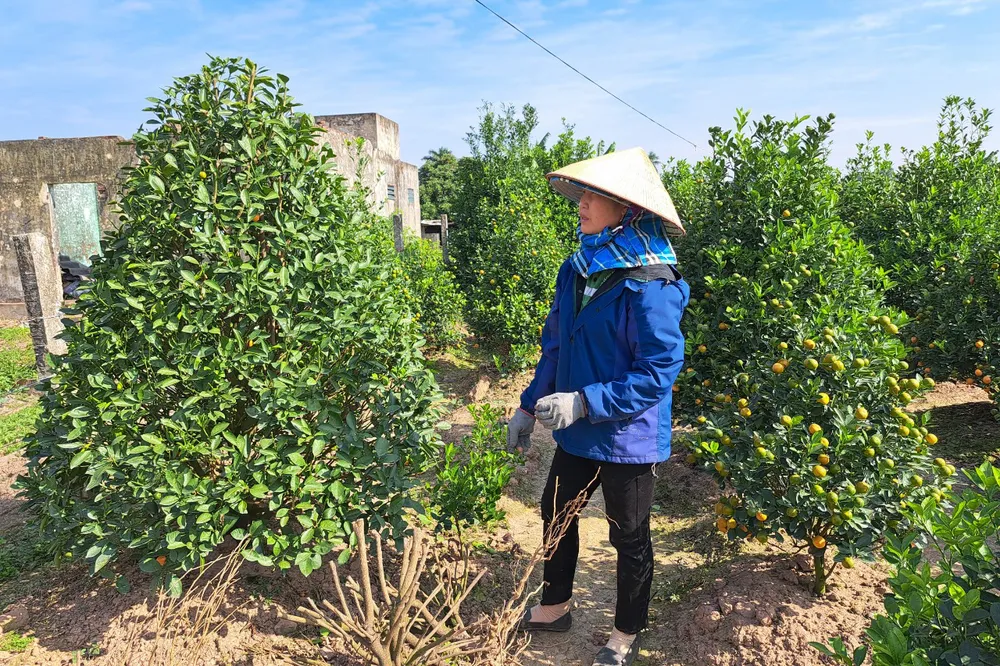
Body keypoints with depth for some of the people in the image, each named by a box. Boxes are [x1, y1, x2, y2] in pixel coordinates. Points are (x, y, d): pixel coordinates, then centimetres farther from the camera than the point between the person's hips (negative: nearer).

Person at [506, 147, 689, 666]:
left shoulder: (649, 287, -24)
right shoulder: (576, 269, -2)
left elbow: (657, 373, -24)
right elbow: (554, 346, 7)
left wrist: (583, 402, -29)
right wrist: (529, 406, 8)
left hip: (628, 438, -7)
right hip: (577, 433, 7)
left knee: (629, 538, 15)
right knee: (555, 512, 22)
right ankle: (554, 607, 48)